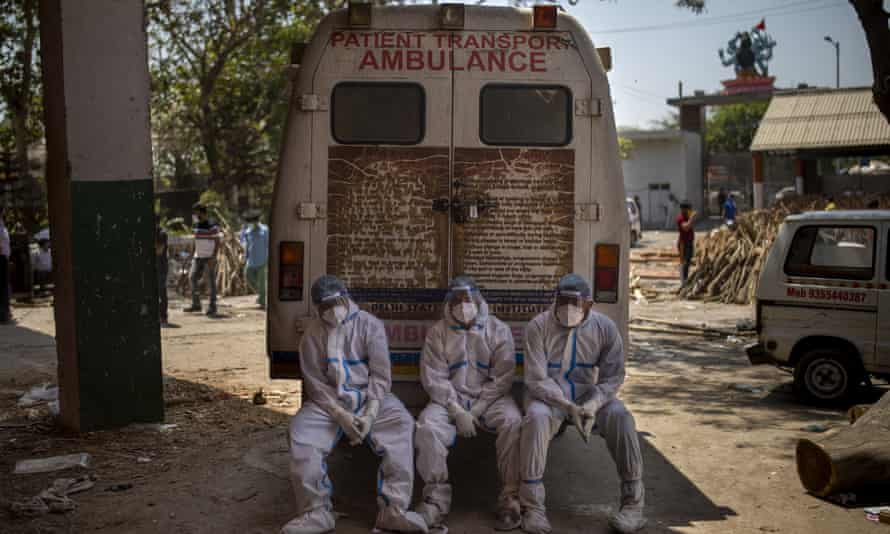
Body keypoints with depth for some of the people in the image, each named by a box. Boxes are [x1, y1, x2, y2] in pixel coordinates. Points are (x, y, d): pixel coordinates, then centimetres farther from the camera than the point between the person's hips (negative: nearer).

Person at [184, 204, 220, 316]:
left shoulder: (212, 227, -12)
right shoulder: (197, 225, 10)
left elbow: (217, 242, -12)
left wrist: (213, 257, -19)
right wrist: (194, 255, 14)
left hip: (209, 258, -7)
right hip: (198, 257, 7)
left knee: (211, 282, -2)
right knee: (193, 278, 1)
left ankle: (212, 307, 4)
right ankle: (196, 304, 9)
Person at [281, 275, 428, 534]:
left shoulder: (370, 325, -3)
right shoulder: (312, 332, 1)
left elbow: (380, 374, -6)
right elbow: (315, 382, -3)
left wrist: (370, 414, -20)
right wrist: (341, 415, -17)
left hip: (370, 397, -1)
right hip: (329, 400, 1)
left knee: (401, 423, -29)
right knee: (299, 432, -26)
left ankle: (393, 509, -29)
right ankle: (317, 512, -18)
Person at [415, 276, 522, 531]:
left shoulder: (498, 330, 1)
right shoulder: (437, 332, 3)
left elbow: (502, 377, -5)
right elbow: (433, 378, -4)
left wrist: (477, 411, -14)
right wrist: (458, 411, -16)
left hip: (489, 397, -1)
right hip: (450, 399, 1)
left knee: (512, 422, -30)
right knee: (427, 425, -28)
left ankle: (511, 498, -22)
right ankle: (436, 498, -18)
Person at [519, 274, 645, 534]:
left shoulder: (605, 327, -6)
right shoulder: (537, 327, -13)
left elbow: (612, 377, -6)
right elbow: (536, 379, -16)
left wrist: (593, 405, -25)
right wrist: (568, 406, -28)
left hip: (589, 394, 2)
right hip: (549, 395, -2)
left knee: (621, 416, -27)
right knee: (536, 417, -35)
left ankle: (632, 503, -15)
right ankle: (533, 506, -25)